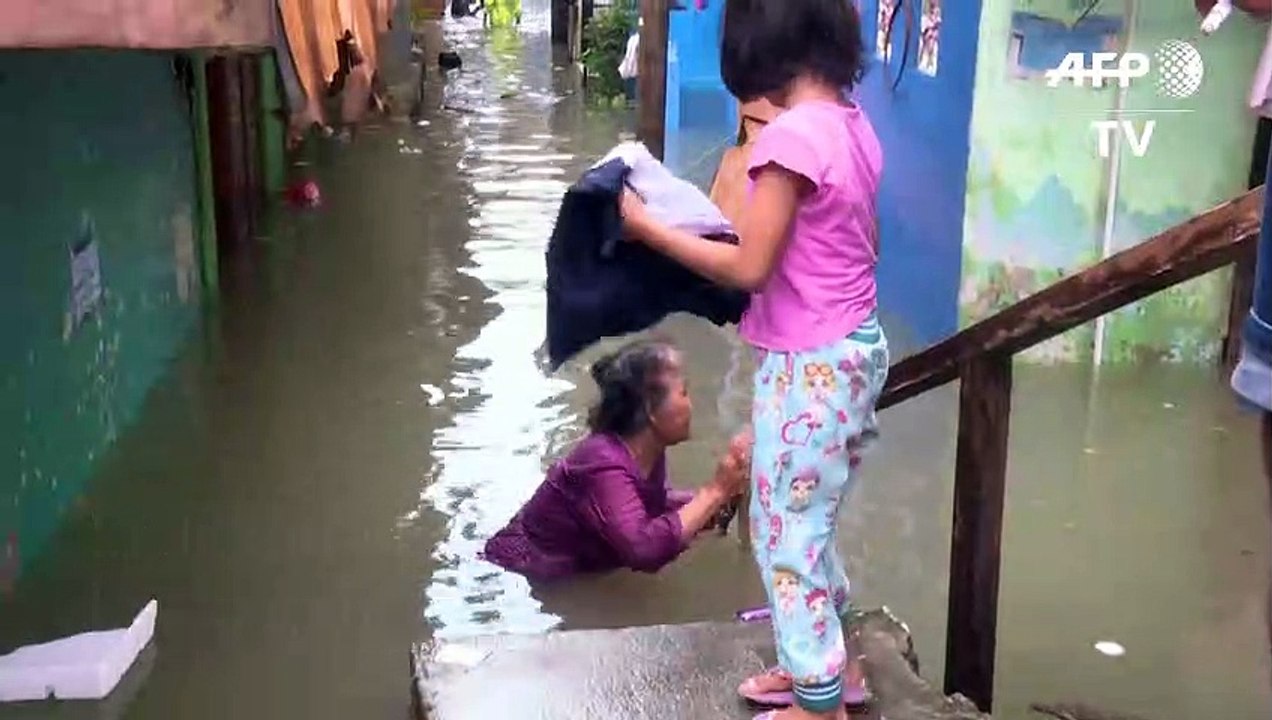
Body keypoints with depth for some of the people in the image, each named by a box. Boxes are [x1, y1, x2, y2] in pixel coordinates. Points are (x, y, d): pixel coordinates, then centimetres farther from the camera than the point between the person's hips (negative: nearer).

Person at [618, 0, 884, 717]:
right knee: (811, 520, 22)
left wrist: (647, 227, -11)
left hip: (810, 364, -9)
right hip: (858, 347, 9)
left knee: (787, 530, 6)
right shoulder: (856, 125, 6)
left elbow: (750, 269, -19)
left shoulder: (792, 135, -20)